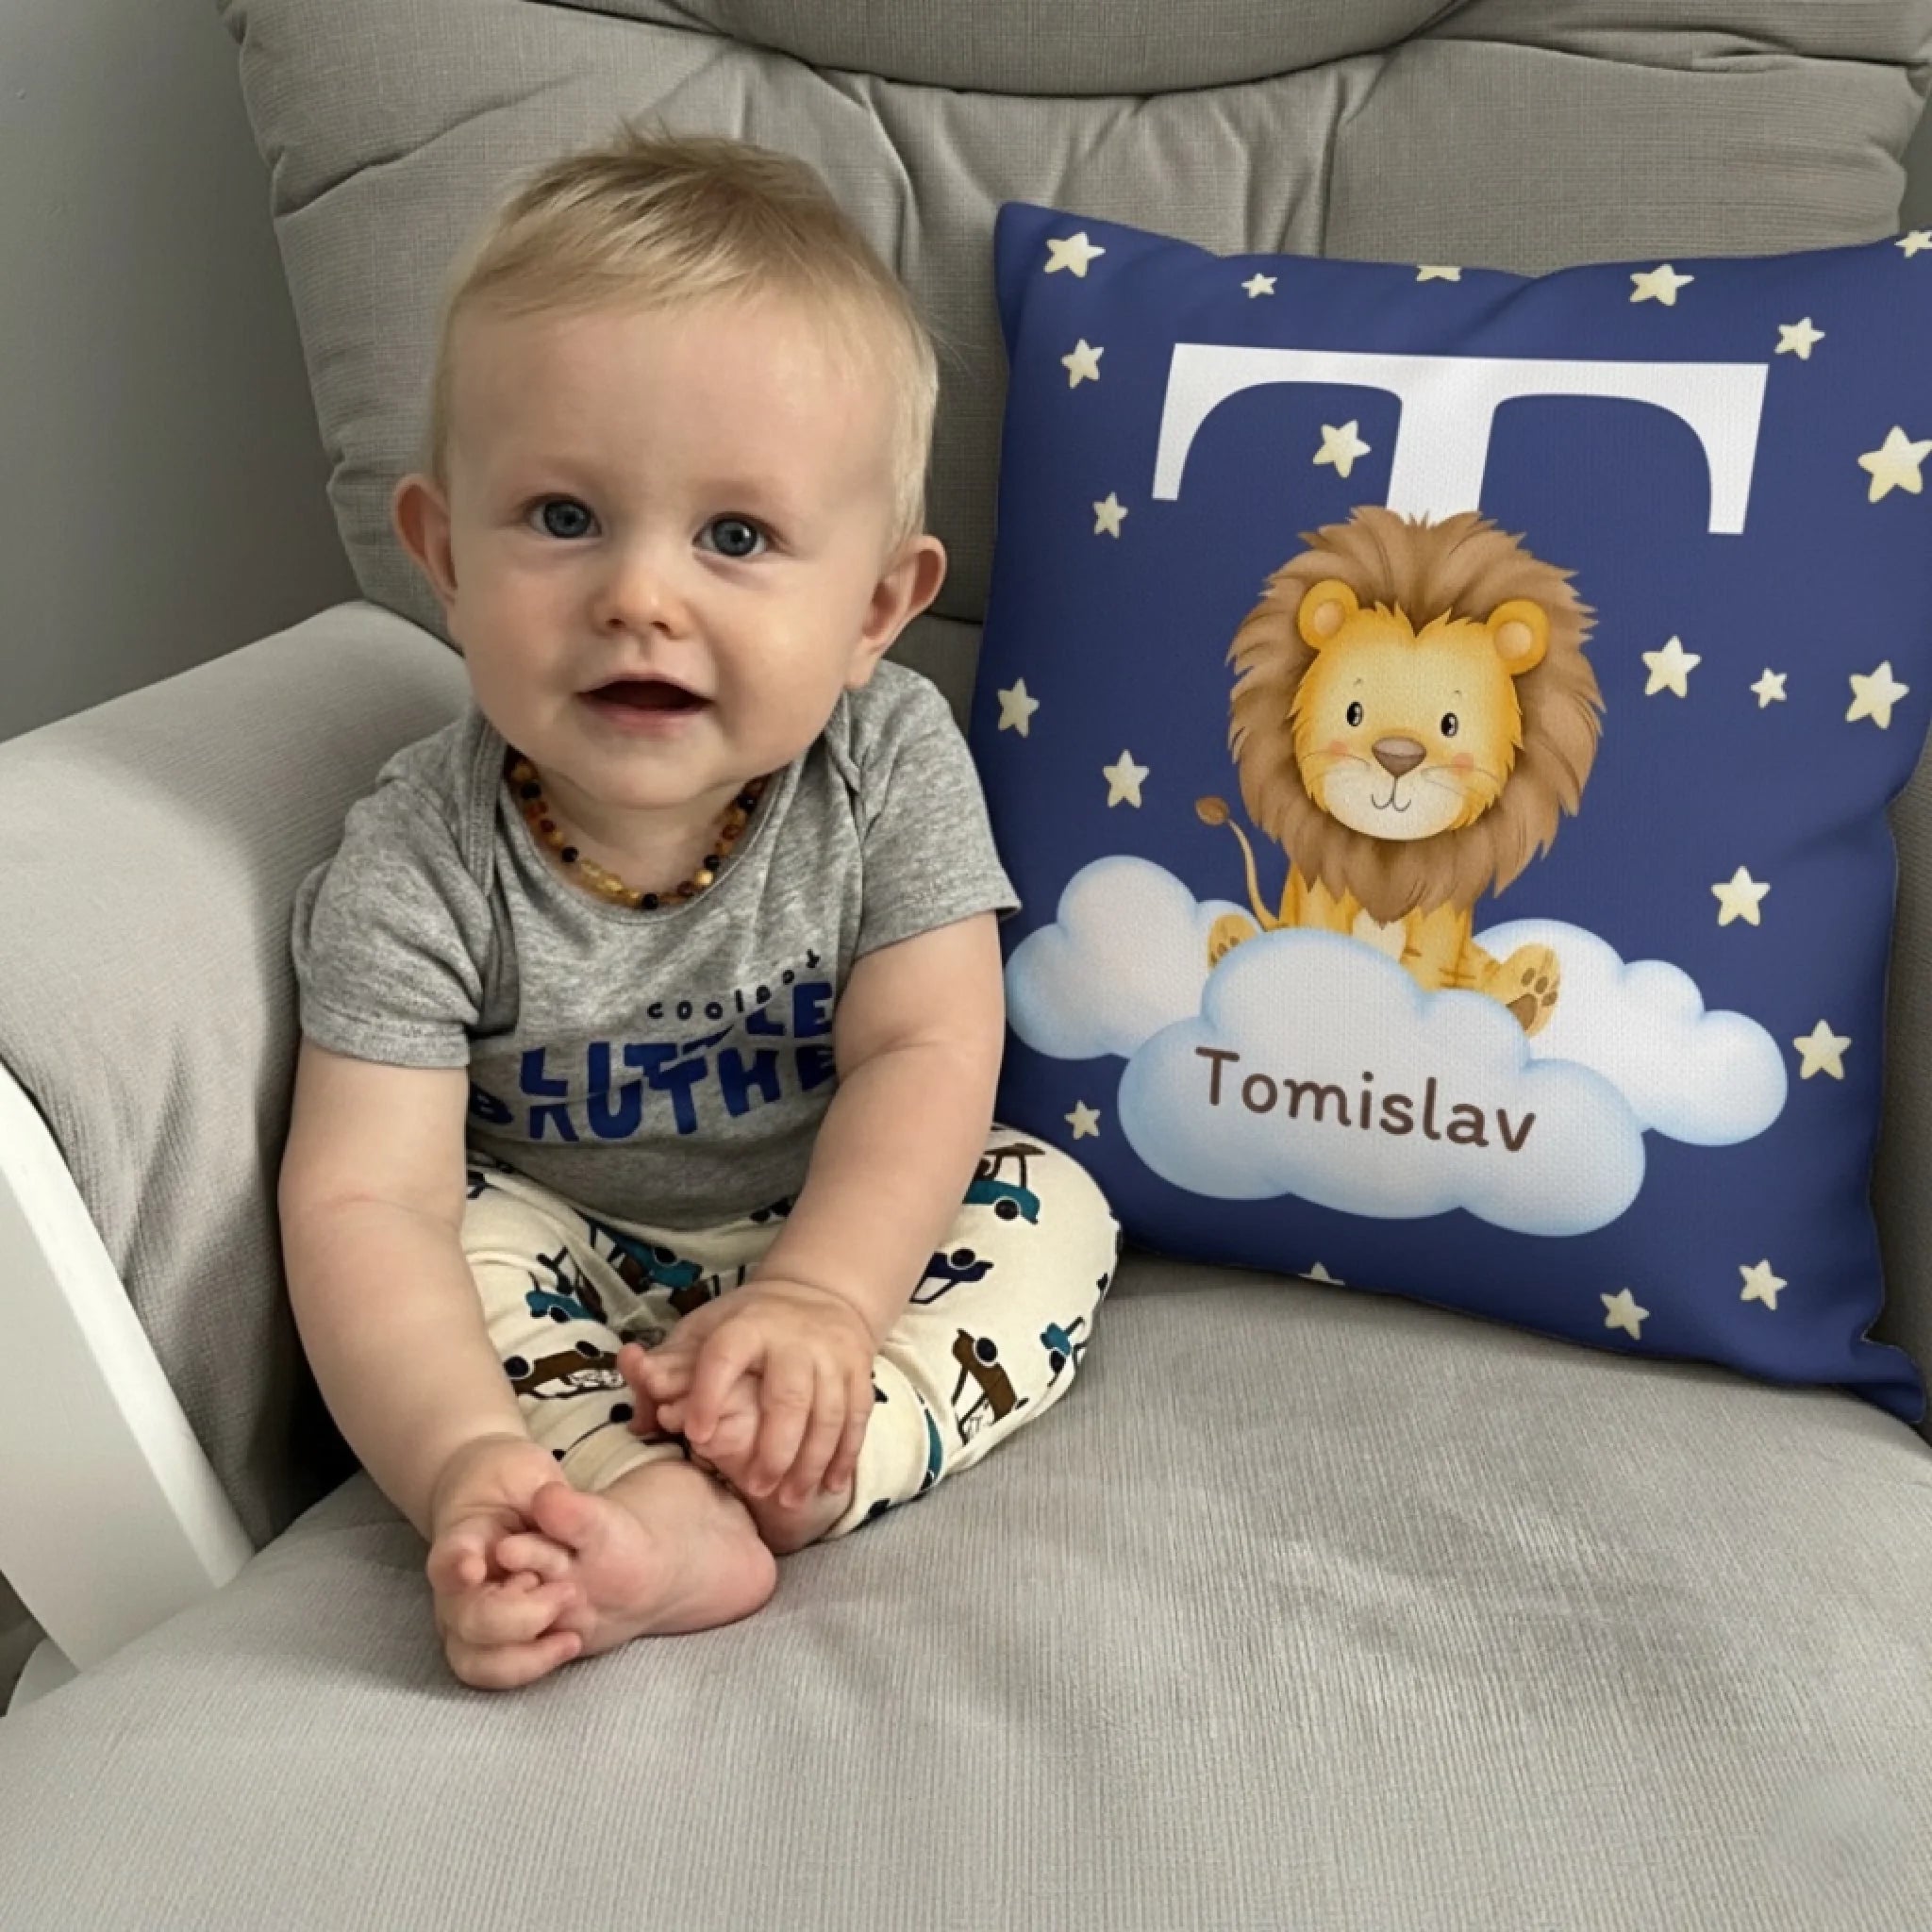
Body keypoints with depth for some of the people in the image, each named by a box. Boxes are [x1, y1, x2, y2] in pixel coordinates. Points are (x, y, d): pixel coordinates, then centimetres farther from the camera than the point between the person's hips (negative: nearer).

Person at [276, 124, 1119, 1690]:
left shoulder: (891, 761, -19)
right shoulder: (421, 865, -24)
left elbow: (927, 1055, -21)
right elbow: (367, 1196, -30)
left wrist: (817, 1298, -38)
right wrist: (465, 1457, -47)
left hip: (839, 1224, 2)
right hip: (566, 1262, -1)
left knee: (1052, 1209, -18)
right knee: (449, 1239, -25)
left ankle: (721, 1485, -33)